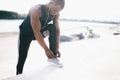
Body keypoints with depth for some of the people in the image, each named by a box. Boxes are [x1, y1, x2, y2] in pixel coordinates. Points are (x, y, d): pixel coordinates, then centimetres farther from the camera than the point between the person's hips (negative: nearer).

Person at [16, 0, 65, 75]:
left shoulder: (56, 14, -16)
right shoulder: (37, 10, -34)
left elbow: (57, 30, -12)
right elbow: (36, 32, -36)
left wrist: (57, 48, -20)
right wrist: (46, 49, -34)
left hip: (40, 31, 4)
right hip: (26, 32, -4)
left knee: (53, 28, -22)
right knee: (22, 58, -7)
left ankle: (52, 57, -17)